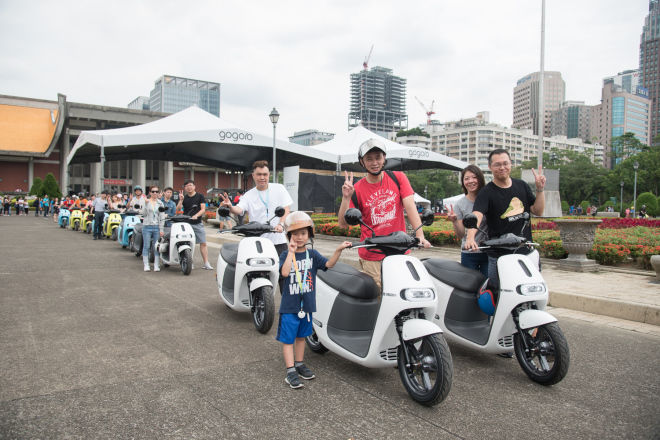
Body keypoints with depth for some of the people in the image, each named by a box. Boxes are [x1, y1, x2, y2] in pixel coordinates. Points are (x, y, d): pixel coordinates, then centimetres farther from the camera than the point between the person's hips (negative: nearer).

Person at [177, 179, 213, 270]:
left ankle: (206, 263, -1)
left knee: (203, 243, -3)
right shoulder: (184, 198, 9)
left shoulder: (200, 196, 5)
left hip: (198, 223, -1)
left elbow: (203, 209, -3)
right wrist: (181, 200, -18)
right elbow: (178, 209, -3)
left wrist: (196, 215, -20)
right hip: (186, 223, 1)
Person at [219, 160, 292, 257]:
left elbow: (286, 209, 0)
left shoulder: (279, 188, 4)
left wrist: (281, 224, -17)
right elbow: (239, 210, -12)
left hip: (278, 240, 0)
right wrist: (230, 207, -36)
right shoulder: (248, 195, 3)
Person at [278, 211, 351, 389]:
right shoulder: (286, 255, -6)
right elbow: (285, 272, -24)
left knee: (301, 335, 19)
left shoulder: (312, 254, 3)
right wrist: (291, 252, -24)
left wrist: (338, 250, -25)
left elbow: (328, 264, -11)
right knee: (288, 338, 1)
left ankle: (299, 363, 33)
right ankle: (290, 370, 8)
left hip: (307, 304, 4)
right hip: (289, 306, -3)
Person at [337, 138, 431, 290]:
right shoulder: (357, 189, 0)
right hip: (372, 257, -1)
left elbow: (410, 206, -6)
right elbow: (343, 224, -4)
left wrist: (419, 235, -19)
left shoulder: (398, 178, 4)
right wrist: (346, 198, -18)